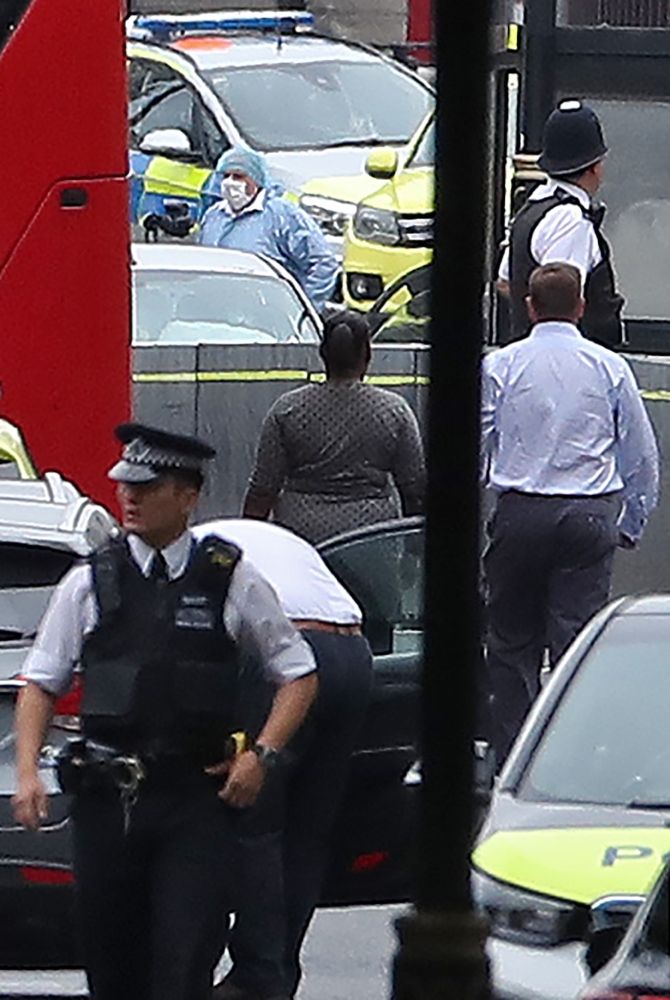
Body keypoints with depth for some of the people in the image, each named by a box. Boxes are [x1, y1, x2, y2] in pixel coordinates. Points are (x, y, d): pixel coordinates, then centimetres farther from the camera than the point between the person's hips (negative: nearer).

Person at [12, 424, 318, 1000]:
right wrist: (27, 774, -2)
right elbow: (41, 683, 12)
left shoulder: (232, 580, 4)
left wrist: (262, 755, -2)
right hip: (105, 799, 2)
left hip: (196, 800, -2)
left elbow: (299, 675, 11)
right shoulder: (88, 584, 8)